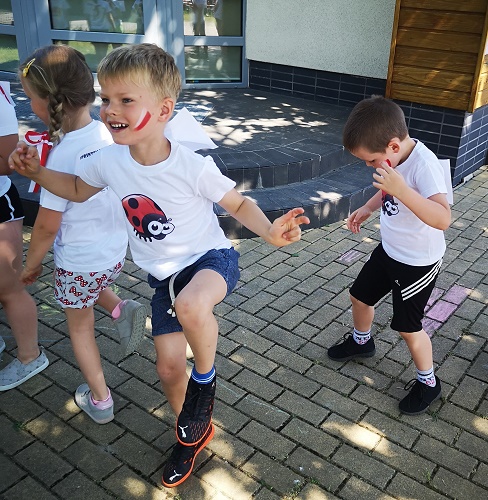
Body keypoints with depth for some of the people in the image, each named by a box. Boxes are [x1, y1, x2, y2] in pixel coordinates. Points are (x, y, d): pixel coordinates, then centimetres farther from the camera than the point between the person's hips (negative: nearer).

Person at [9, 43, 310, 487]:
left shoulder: (193, 167, -24)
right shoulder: (110, 160, -9)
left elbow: (238, 204, -10)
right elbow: (78, 189, 12)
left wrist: (270, 231, -28)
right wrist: (36, 171, -3)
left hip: (211, 257, -5)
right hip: (164, 275, 5)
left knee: (191, 305, -40)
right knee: (169, 366, 10)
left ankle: (205, 380, -7)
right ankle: (192, 435, 41)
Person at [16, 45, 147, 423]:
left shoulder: (63, 157, -28)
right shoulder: (106, 133, -9)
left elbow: (48, 225, -20)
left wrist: (32, 264, -3)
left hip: (79, 261, -6)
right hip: (116, 250, 6)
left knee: (80, 327, 17)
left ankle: (100, 400, 30)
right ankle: (121, 308, 13)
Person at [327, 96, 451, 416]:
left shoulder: (424, 165, -32)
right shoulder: (395, 156, -8)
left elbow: (443, 219, -43)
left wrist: (401, 190, -48)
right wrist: (368, 209, 1)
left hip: (418, 263, -8)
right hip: (389, 250, 8)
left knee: (408, 326, 4)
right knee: (360, 295, 22)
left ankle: (428, 383, 29)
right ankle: (361, 342, 51)